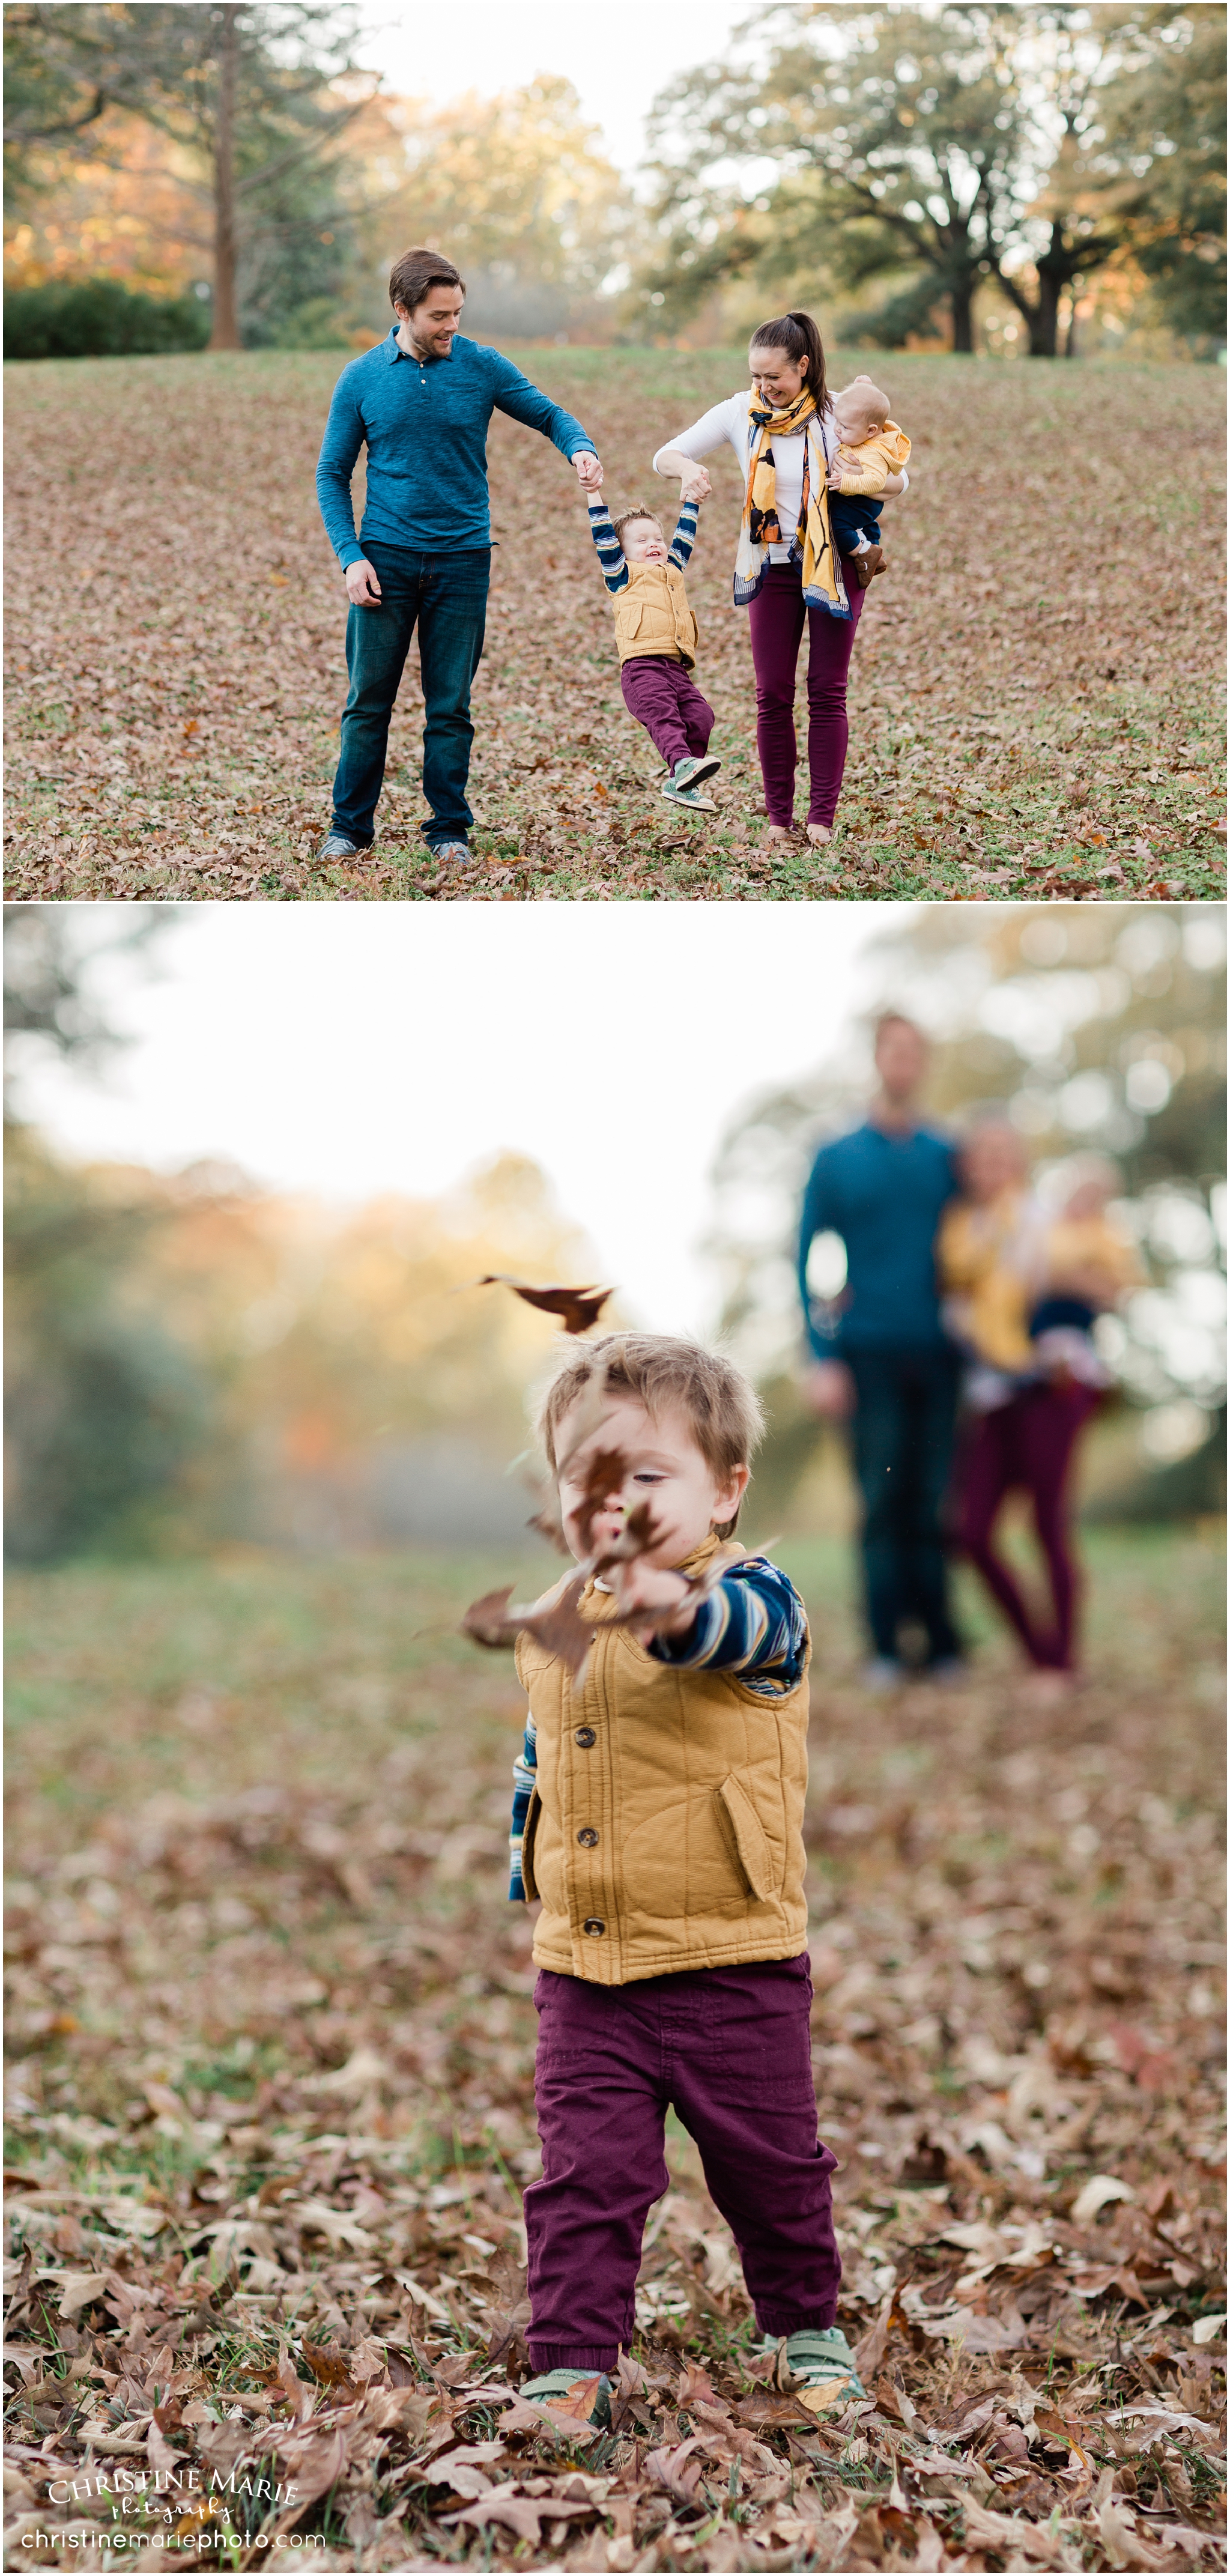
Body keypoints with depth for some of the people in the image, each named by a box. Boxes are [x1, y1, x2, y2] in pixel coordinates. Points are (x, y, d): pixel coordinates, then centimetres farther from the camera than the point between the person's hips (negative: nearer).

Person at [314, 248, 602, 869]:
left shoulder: (483, 368, 1)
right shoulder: (361, 379, 1)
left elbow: (548, 414, 10)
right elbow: (332, 475, 6)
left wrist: (579, 447, -14)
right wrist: (350, 556, -6)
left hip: (462, 560, 0)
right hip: (386, 560, 0)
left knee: (450, 707, 4)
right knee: (368, 701, 2)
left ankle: (449, 829, 14)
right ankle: (350, 826, 13)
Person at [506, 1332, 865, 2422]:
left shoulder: (751, 1597, -12)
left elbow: (737, 1629, -39)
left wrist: (669, 1608, -60)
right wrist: (529, 1878, 20)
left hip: (733, 1968, -3)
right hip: (585, 1974, 4)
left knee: (771, 2168, 12)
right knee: (586, 2177, -2)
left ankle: (808, 2331, 34)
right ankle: (569, 2366, 8)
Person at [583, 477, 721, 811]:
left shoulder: (673, 570, 31)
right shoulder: (623, 575, 13)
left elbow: (683, 539, 42)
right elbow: (605, 538, 6)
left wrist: (690, 501, 45)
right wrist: (595, 495, 1)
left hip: (677, 669, 6)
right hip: (641, 667, -6)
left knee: (700, 715, -12)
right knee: (663, 713, -27)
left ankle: (681, 783, -10)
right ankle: (682, 763, -48)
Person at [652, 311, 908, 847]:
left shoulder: (835, 414, -7)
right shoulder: (740, 412, -3)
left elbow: (898, 478, -2)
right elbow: (665, 456, 3)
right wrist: (688, 468, -20)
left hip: (834, 564, -1)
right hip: (772, 565, 1)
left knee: (827, 692, -2)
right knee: (773, 695, -1)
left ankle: (823, 816, 1)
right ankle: (778, 817, 5)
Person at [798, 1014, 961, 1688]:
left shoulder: (947, 1158, 11)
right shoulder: (837, 1160, 6)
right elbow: (807, 1260, 5)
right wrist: (822, 1358, -4)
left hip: (939, 1354, 1)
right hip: (871, 1353, -1)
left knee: (934, 1504, 0)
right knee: (883, 1501, -4)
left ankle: (941, 1644, 5)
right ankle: (885, 1650, 0)